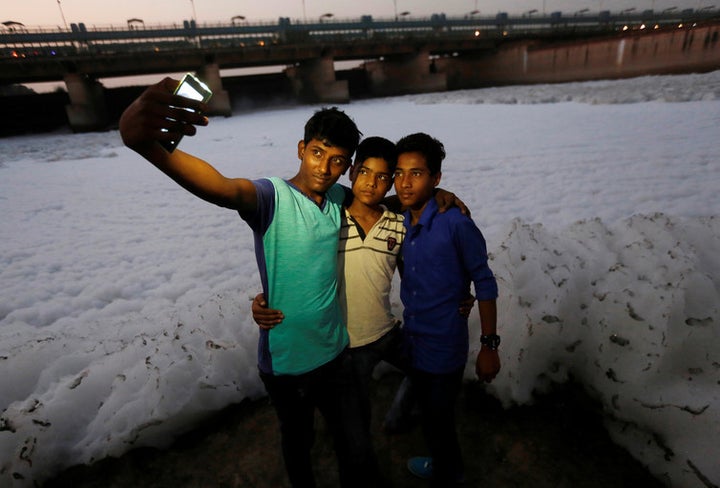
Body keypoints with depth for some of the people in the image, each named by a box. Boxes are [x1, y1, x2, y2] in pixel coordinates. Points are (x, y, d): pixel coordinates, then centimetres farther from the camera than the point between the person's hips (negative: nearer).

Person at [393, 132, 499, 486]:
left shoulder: (456, 224, -21)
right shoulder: (399, 222, -3)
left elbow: (484, 283, -14)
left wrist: (489, 346, -12)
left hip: (444, 348, -6)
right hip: (412, 341, 6)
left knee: (439, 420, 15)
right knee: (427, 413, 27)